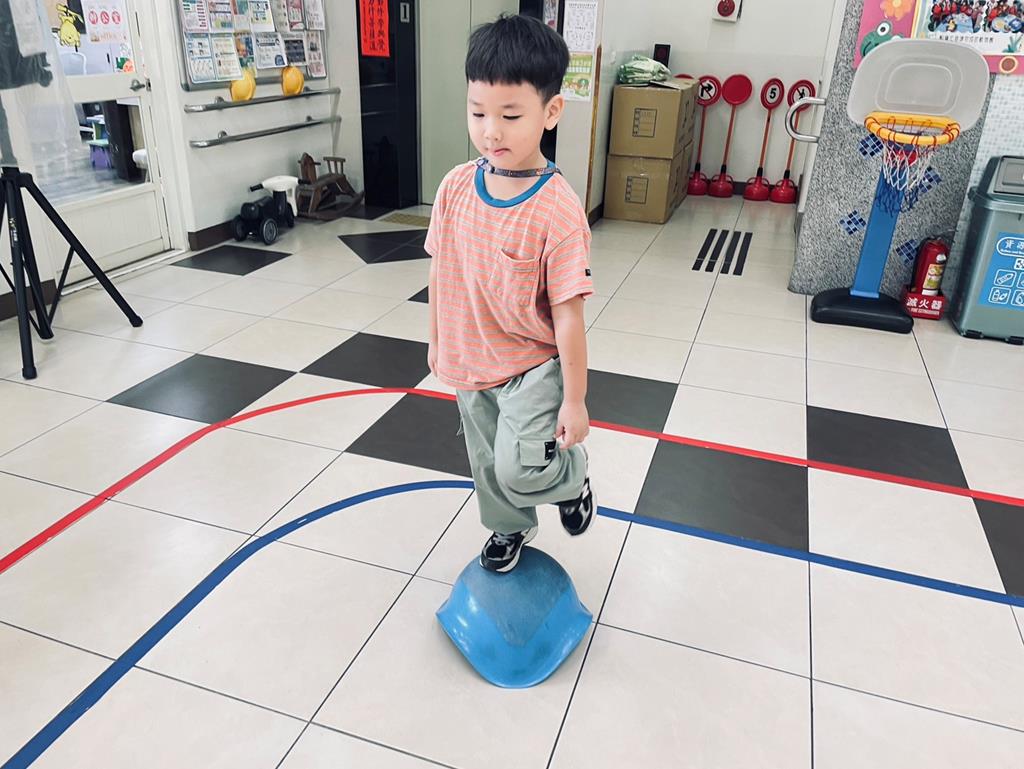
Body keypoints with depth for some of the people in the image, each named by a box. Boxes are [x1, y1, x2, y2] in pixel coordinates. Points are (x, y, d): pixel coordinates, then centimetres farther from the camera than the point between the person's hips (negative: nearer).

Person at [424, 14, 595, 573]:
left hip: (532, 366, -5)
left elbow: (568, 313, -20)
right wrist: (437, 339, 13)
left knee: (519, 470, -17)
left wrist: (574, 399, -14)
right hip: (469, 362, 5)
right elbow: (441, 269, 5)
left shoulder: (558, 210, -24)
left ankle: (573, 475, 19)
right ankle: (510, 529, 51)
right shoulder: (456, 186, -8)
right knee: (487, 463, 21)